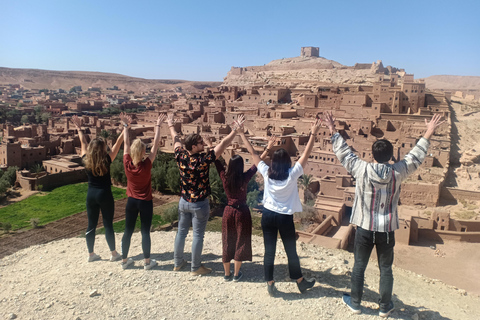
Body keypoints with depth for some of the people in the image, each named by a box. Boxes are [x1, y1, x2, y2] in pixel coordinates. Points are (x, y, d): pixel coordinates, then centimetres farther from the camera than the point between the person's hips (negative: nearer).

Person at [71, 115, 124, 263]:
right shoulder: (106, 160, -14)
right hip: (105, 195, -4)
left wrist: (79, 128, 23)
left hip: (91, 195, 5)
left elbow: (83, 142, 10)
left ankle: (91, 254, 24)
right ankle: (114, 253, 13)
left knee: (91, 225, 12)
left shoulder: (86, 160, -2)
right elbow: (118, 144, -13)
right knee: (108, 225, 4)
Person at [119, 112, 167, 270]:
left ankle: (125, 260, 24)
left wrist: (126, 126, 10)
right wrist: (158, 125, -6)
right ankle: (147, 262, 16)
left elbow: (126, 143, 0)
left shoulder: (127, 164, -11)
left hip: (131, 202, 4)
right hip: (145, 203, -3)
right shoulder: (146, 165, -19)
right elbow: (156, 144, -14)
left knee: (128, 231, 13)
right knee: (145, 232, 6)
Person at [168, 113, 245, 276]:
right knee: (198, 235, 7)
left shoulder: (181, 156, -9)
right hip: (199, 204, -5)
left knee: (181, 232, 17)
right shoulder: (204, 159, -23)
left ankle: (177, 263, 31)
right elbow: (223, 144, -21)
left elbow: (176, 139, 10)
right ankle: (196, 267, 19)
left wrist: (171, 125, 28)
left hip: (184, 201, 6)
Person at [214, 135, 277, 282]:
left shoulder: (224, 177, -11)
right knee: (240, 242, 10)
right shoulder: (244, 178, -17)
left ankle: (227, 273, 23)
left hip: (228, 211, 3)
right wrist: (268, 148, -11)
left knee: (227, 242, 13)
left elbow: (216, 160, -2)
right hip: (242, 211, -3)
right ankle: (236, 274, 18)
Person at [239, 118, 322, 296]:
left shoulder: (266, 173, -8)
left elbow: (252, 152, -3)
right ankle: (300, 282, 31)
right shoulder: (292, 175, -14)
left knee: (269, 251, 9)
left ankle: (270, 285, 17)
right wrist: (313, 134, -11)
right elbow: (306, 155, -12)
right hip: (285, 218, -2)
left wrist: (241, 133, 3)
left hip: (268, 215, 2)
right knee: (291, 252, 14)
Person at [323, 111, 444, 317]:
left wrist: (333, 131, 6)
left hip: (364, 228, -1)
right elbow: (415, 156, 3)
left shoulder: (362, 170, -14)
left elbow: (344, 153, -3)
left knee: (359, 266, 15)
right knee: (386, 269, 17)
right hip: (387, 230, 1)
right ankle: (385, 307, 31)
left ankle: (355, 303, 29)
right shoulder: (397, 173, -11)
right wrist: (428, 134, 12)